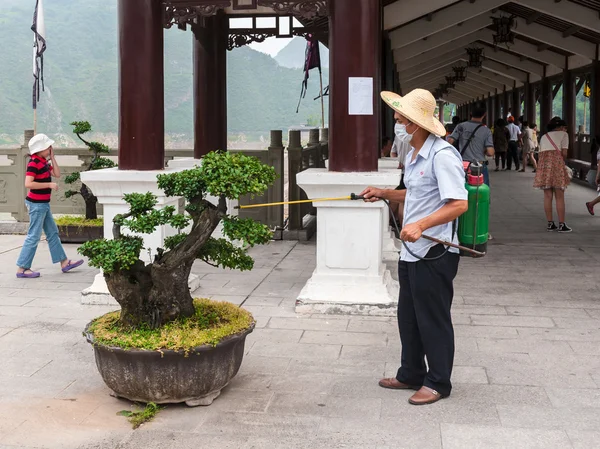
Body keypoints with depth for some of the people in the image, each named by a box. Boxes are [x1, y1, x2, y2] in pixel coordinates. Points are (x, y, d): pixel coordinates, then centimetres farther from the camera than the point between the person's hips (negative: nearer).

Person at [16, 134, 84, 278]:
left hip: (44, 204, 10)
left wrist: (52, 157, 3)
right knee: (34, 236, -5)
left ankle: (64, 263, 21)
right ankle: (22, 269, 2)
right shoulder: (33, 163, -18)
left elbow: (57, 174, 8)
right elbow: (28, 184, -27)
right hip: (36, 204, -10)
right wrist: (49, 185, -22)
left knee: (52, 233, 14)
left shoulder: (44, 162, 10)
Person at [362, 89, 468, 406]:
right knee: (408, 317, 18)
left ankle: (438, 383, 19)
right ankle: (411, 375, 33)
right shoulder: (414, 154, 12)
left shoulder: (442, 155, -19)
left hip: (435, 253, -10)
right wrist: (384, 194, 12)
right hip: (411, 252, 10)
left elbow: (458, 204, -23)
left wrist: (420, 225, -30)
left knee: (433, 320, 4)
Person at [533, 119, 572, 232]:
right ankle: (562, 225, -2)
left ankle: (550, 224, 8)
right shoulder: (563, 134, 9)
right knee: (559, 197, -1)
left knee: (547, 196, 7)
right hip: (556, 161, -5)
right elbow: (564, 153, -1)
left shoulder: (544, 136, 25)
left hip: (543, 163, 5)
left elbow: (541, 153, 15)